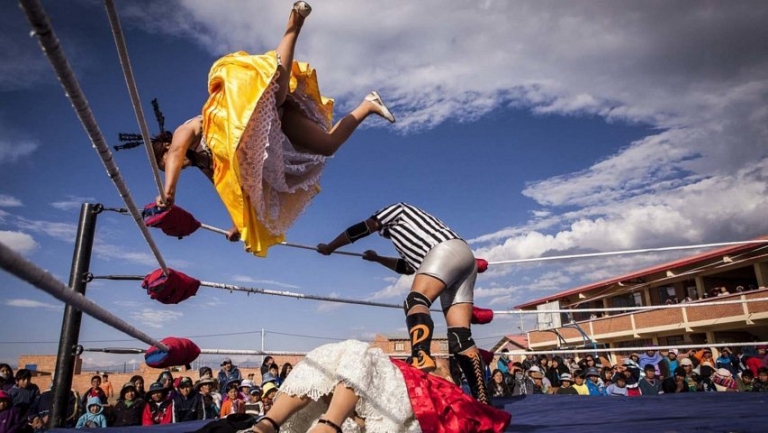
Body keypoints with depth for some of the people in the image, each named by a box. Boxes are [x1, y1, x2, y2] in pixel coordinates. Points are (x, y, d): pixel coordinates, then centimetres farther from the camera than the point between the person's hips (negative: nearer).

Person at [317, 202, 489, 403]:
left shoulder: (396, 209, 20)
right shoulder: (407, 234, 40)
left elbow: (361, 229, 19)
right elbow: (408, 266, 47)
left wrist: (328, 248, 31)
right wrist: (377, 258, 58)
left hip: (447, 250, -8)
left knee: (415, 302, -26)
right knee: (460, 337, -3)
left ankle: (421, 360, -51)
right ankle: (482, 399, -12)